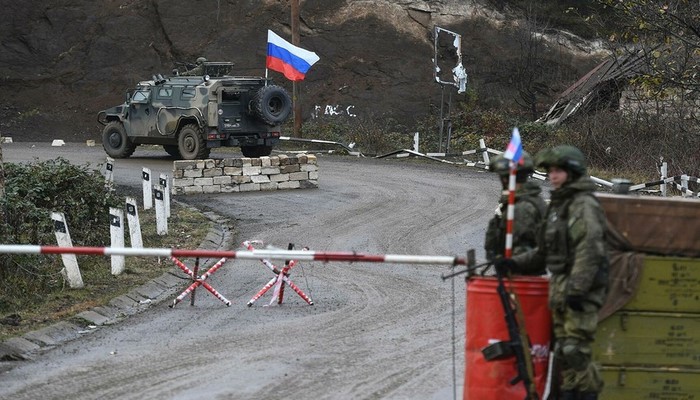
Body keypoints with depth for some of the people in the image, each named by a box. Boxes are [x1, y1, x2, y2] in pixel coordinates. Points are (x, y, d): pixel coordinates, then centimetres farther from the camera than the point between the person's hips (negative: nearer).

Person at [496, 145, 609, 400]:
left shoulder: (585, 206, -10)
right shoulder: (558, 205, 20)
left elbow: (589, 251, -19)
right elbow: (545, 251, 26)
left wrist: (577, 290, -24)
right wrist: (515, 263, 15)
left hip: (581, 291, -9)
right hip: (560, 290, 9)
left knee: (575, 350, -14)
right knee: (562, 352, 10)